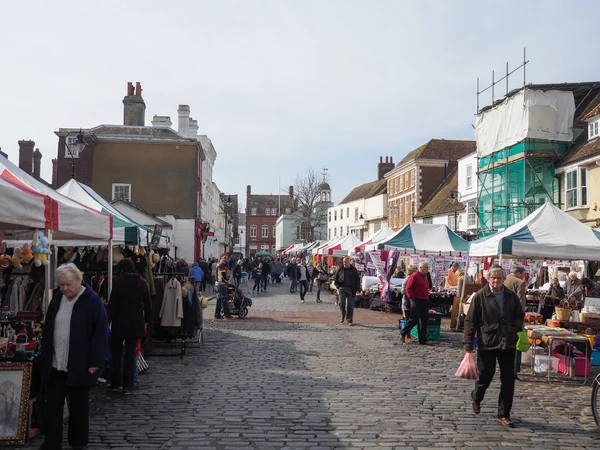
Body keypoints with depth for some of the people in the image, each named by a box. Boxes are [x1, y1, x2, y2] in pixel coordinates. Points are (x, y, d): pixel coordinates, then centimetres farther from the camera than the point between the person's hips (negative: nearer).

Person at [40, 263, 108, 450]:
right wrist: (44, 357, 12)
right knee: (53, 405, 6)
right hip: (55, 364, 5)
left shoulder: (92, 300, -12)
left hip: (79, 366, -5)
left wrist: (95, 362, -17)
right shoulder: (57, 298, 6)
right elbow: (47, 330, 14)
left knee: (78, 406, 9)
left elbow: (101, 333, -14)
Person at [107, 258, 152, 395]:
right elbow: (148, 304, 9)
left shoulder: (119, 282, -9)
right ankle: (127, 386, 6)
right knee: (130, 354, 7)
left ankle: (115, 383, 15)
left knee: (116, 353, 13)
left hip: (120, 323, -3)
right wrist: (147, 321, 18)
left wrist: (108, 321, -4)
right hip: (136, 324, 3)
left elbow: (112, 304, -10)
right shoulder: (143, 283, 4)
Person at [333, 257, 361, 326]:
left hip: (351, 289, 0)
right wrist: (338, 286, 4)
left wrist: (357, 289, 1)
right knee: (342, 303, -6)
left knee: (350, 306, 0)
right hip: (342, 288, 0)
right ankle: (343, 317, 18)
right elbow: (335, 278, 15)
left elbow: (358, 279, 9)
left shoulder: (353, 269, 5)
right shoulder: (340, 269, 6)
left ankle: (349, 320, 5)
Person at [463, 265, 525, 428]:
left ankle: (504, 414, 16)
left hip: (508, 344, 3)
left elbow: (520, 315, 18)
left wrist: (515, 328, -3)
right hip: (487, 344, -3)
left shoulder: (511, 296, 4)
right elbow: (470, 321, -7)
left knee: (508, 380, 4)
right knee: (485, 376, 7)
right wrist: (468, 345, -10)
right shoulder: (480, 296, -7)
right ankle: (476, 398, 39)